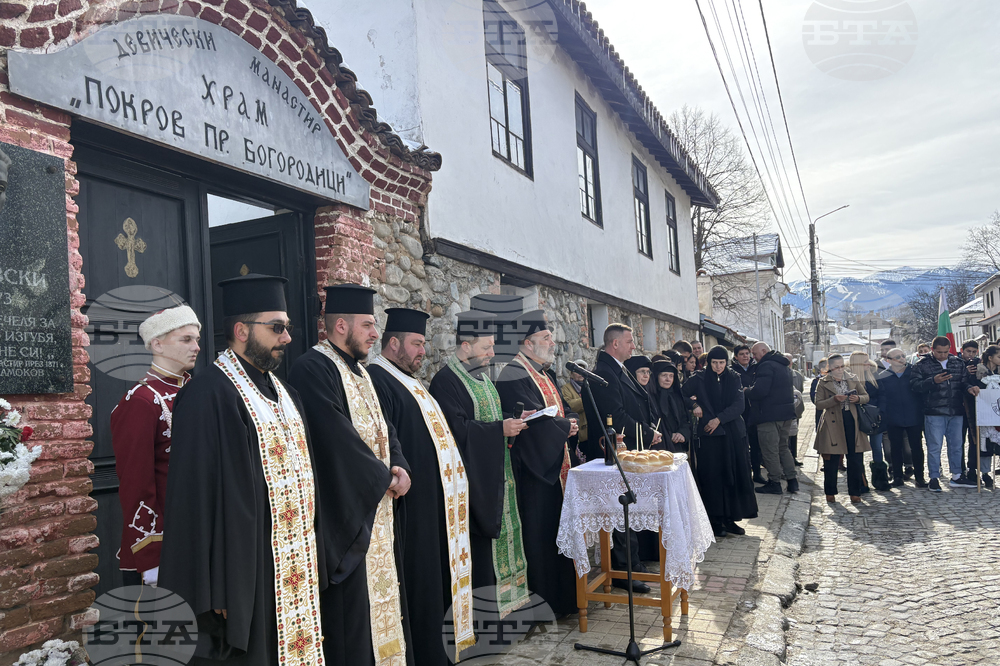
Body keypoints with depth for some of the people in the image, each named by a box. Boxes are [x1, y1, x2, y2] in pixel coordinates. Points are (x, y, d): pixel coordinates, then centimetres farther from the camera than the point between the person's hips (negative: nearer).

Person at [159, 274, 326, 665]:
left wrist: (314, 559, 14)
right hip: (243, 570, -8)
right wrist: (211, 590, -17)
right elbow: (194, 495, -17)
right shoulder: (208, 395, -14)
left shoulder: (283, 393, 12)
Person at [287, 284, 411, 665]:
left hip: (378, 508, 9)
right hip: (346, 510, -9)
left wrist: (400, 466, -3)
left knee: (382, 593, 15)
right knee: (352, 606, -1)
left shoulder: (357, 370, 15)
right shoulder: (312, 369, -15)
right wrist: (384, 477, -12)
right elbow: (339, 437, -22)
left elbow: (382, 426, 15)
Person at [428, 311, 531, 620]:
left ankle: (500, 593, 24)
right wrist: (500, 429, -22)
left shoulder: (480, 376, 14)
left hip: (494, 474, 9)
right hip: (472, 478, -9)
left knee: (497, 532, 13)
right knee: (478, 539, -4)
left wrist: (513, 420, 4)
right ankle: (481, 605, 7)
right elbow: (458, 430, -23)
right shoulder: (446, 381, -15)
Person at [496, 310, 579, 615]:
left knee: (558, 529, 16)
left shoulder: (545, 373, 15)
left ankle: (563, 593, 28)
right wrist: (565, 426, -10)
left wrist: (569, 421, -3)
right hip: (534, 466, -10)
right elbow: (534, 420, -24)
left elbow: (564, 408, 19)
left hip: (556, 463, 10)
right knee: (539, 531, -2)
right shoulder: (514, 377, -17)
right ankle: (543, 602, 10)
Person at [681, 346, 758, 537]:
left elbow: (738, 406, -3)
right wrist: (693, 406, -13)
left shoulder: (733, 379, 7)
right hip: (710, 435, -3)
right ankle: (715, 521, 6)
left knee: (735, 476, 3)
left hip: (733, 434, 3)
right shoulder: (699, 379, 0)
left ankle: (730, 519, 13)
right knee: (713, 478, -2)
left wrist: (719, 419, -13)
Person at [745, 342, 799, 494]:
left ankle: (774, 483, 4)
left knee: (770, 450, -1)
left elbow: (759, 391, -26)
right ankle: (792, 481, 16)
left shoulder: (766, 366, -15)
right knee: (783, 447, 17)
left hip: (770, 415, -10)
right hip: (786, 413, 10)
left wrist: (747, 390, -6)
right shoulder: (784, 366, 17)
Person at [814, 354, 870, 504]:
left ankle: (855, 493, 13)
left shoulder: (853, 379, 10)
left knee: (856, 460, 2)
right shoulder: (823, 383, 2)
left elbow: (866, 397, 13)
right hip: (832, 424, -2)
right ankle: (830, 492, 16)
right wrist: (834, 399, -18)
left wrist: (858, 398, -9)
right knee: (831, 461, 2)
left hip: (852, 422, 2)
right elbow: (819, 403, -4)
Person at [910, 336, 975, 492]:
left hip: (956, 412, 4)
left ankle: (957, 476, 25)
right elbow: (915, 385, -10)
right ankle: (934, 479, 9)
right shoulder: (922, 365, -2)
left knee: (956, 444, 12)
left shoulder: (958, 363, 11)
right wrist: (933, 381, -21)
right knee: (934, 446, 0)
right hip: (934, 413, -4)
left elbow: (965, 382, 14)